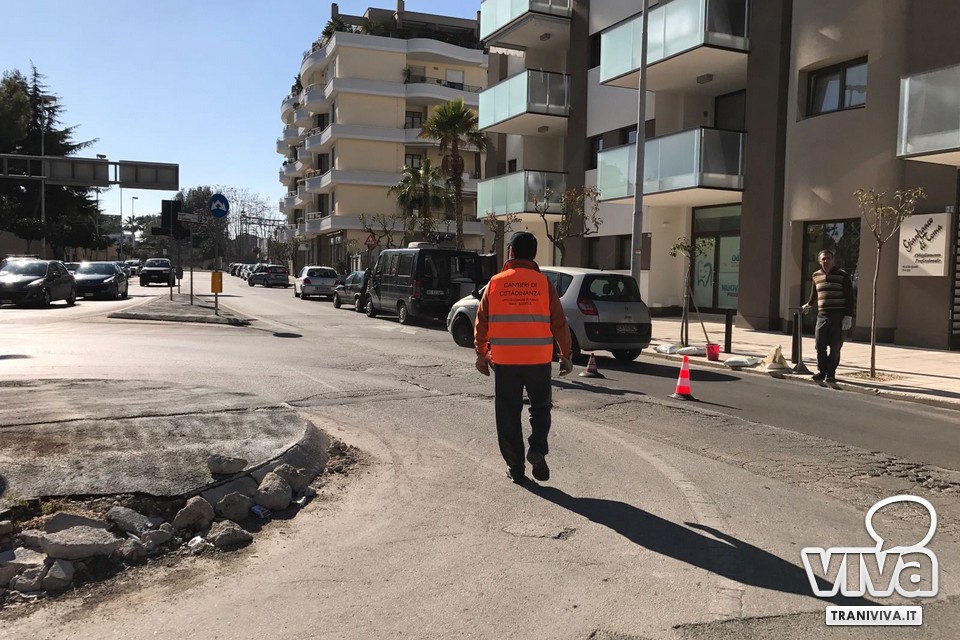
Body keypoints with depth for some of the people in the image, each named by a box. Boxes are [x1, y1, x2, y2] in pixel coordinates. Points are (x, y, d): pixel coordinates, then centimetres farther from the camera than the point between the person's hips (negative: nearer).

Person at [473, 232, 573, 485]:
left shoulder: (495, 283, 0)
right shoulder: (543, 283, -2)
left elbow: (481, 323, 4)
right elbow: (559, 324, 0)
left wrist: (481, 354, 15)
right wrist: (566, 355, 10)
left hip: (504, 361, 0)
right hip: (538, 359, 0)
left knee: (508, 414, 10)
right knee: (540, 407, 18)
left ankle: (515, 468, 13)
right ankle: (537, 450, -1)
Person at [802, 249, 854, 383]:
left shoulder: (843, 275, -2)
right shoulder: (816, 276, 12)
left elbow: (850, 298, -3)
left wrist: (848, 317, -10)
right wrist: (809, 305, 45)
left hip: (838, 317, -4)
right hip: (822, 316, 4)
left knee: (835, 347, -2)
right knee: (820, 346, -2)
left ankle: (831, 373, 7)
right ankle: (821, 371, 8)